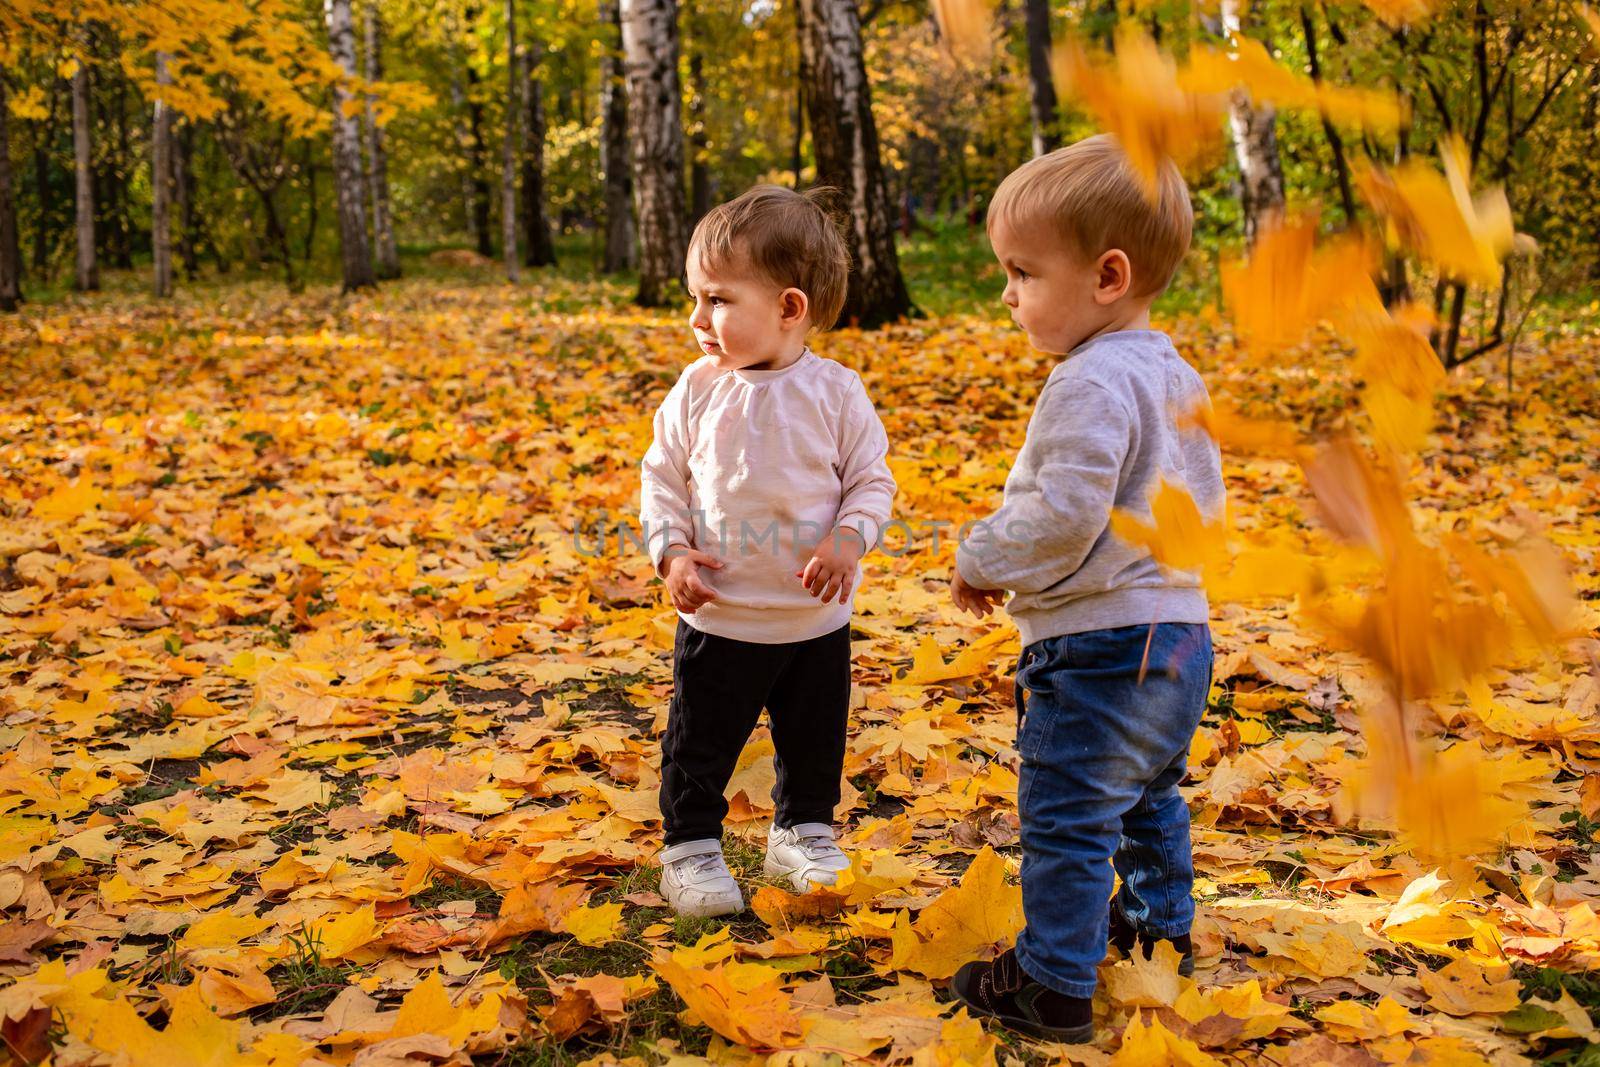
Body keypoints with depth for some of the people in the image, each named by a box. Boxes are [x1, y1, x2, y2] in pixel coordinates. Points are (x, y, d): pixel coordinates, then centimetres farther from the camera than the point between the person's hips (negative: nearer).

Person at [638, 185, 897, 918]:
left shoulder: (835, 391, -9)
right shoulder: (697, 391, -6)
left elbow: (872, 480, -2)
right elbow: (662, 478, 1)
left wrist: (848, 540, -19)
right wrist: (672, 553, -13)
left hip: (817, 617, 1)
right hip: (718, 616, 0)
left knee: (814, 741, 17)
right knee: (699, 746, 8)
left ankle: (802, 835, 38)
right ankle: (689, 849, 25)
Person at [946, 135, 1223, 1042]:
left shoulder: (1091, 384, -21)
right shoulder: (1178, 378, 10)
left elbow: (1061, 514, -27)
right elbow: (1204, 504, 17)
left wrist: (982, 561, -12)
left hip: (1101, 648, -10)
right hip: (1181, 632, 10)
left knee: (1066, 820, 1)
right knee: (1149, 797, 27)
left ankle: (1053, 985, 9)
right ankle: (1161, 926, 43)